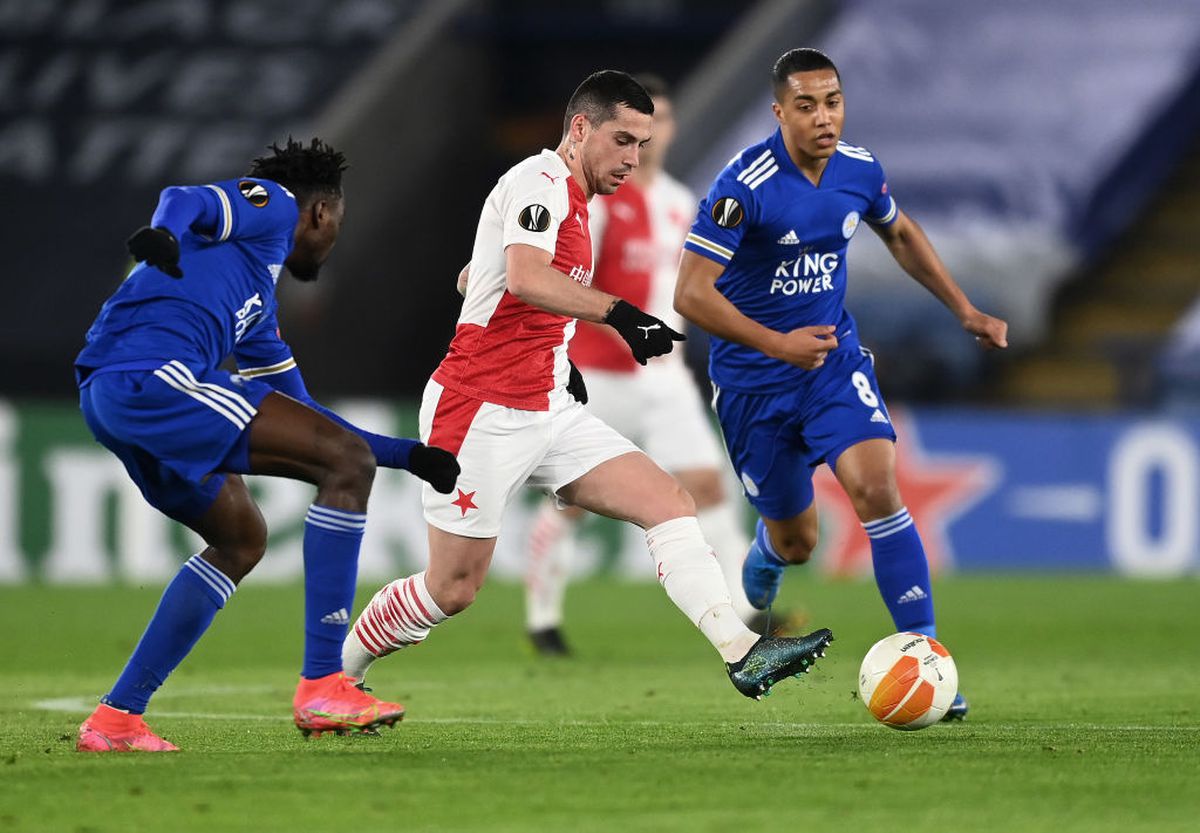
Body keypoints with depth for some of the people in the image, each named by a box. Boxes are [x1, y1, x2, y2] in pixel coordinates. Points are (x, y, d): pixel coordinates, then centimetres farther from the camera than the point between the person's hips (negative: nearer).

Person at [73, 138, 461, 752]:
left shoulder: (259, 306, 37)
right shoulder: (271, 203, 12)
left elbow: (303, 420, 42)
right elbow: (187, 202, -9)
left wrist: (408, 456, 42)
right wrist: (162, 233, -33)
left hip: (109, 400, 10)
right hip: (153, 372, -10)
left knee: (241, 540, 27)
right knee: (346, 463, -10)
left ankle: (116, 718, 21)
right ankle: (321, 688, -13)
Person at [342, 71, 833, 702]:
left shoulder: (570, 200, 17)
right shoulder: (539, 181, -13)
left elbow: (472, 276, 28)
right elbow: (525, 277, -33)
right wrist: (618, 312, -42)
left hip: (549, 410, 9)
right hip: (483, 412, -9)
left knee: (670, 503, -7)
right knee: (453, 588, -1)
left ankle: (743, 655, -17)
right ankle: (332, 672, 20)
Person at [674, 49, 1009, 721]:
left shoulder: (861, 170, -5)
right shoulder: (746, 184, -23)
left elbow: (902, 235, 18)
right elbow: (691, 294, -25)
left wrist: (965, 311, 14)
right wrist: (777, 344, -34)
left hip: (834, 353, 3)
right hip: (753, 380, -3)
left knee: (877, 488, -21)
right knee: (798, 540, 9)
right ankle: (765, 557, 49)